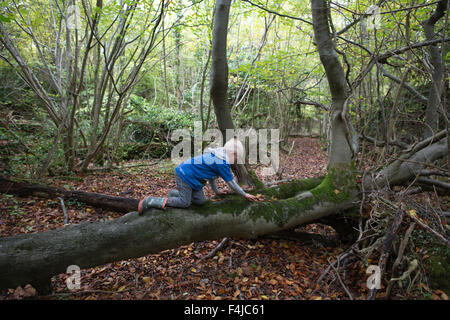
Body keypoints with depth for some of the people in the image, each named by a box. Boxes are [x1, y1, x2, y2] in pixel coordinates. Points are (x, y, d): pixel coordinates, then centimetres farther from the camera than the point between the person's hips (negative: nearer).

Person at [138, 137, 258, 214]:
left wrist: (216, 191, 25)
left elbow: (211, 175, 21)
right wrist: (244, 194, -1)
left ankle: (174, 194, 17)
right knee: (184, 203, -9)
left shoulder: (216, 156, 12)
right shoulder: (222, 163, -18)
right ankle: (149, 201, -6)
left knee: (201, 200, 3)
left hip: (190, 176, 10)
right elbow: (231, 182, -11)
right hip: (185, 175, -10)